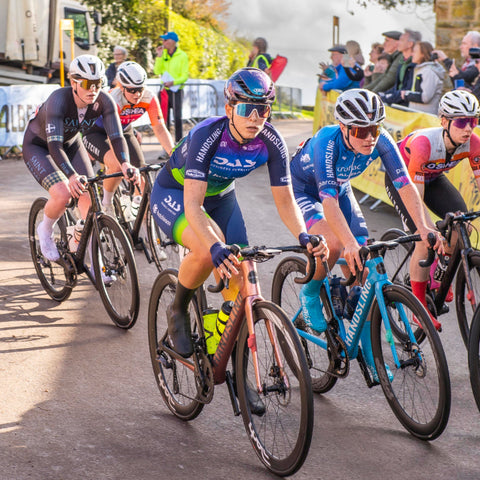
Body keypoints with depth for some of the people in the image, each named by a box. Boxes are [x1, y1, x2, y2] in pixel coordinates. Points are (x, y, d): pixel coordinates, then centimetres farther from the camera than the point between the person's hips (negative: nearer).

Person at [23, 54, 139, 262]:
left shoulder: (104, 101, -24)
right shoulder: (59, 99, -37)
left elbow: (117, 136, -30)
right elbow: (54, 145, -45)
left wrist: (125, 164, -50)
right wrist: (72, 176, -60)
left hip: (71, 143, 4)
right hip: (37, 145, -4)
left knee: (89, 199, -12)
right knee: (62, 194, -27)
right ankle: (45, 230, 7)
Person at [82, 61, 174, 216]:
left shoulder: (149, 98, -24)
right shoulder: (113, 100, -38)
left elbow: (160, 129, -24)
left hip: (124, 129, 5)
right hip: (96, 132, -5)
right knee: (116, 165, -33)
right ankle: (107, 204, -9)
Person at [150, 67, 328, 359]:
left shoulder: (271, 141, -22)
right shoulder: (207, 135, -36)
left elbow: (285, 200, -16)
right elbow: (192, 205, -41)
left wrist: (303, 236, -36)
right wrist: (215, 247, -57)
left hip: (219, 196, 5)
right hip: (174, 194, -5)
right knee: (208, 251, -34)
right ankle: (178, 311, -7)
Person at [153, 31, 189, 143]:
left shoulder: (182, 56, -5)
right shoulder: (163, 54, 8)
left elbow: (185, 76, -7)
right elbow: (157, 71, 0)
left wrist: (173, 82, -22)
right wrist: (159, 57, -9)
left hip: (176, 90, -4)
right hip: (164, 90, 4)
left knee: (177, 118, -7)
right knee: (164, 117, 7)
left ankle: (179, 141, 0)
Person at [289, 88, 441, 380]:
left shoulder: (381, 141, -26)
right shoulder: (327, 142, -38)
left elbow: (405, 184, -27)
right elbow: (328, 202, -45)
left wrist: (423, 227, -41)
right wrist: (350, 243, -56)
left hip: (341, 189, 5)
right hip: (302, 189, -5)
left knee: (362, 272, -6)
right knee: (333, 244, -33)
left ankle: (370, 354, 4)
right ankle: (310, 295, -1)